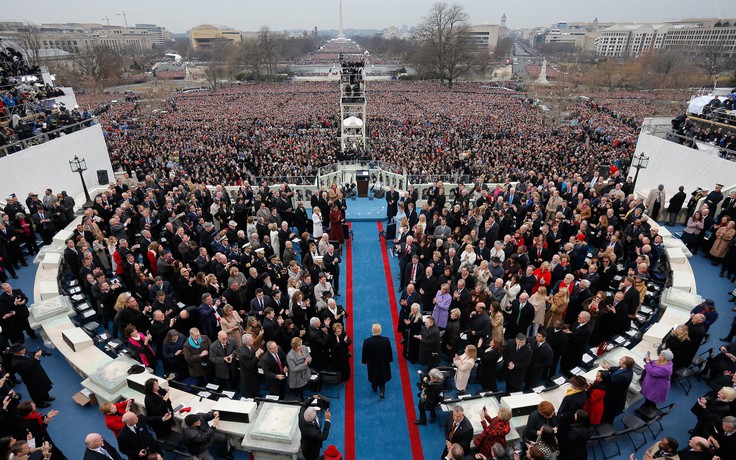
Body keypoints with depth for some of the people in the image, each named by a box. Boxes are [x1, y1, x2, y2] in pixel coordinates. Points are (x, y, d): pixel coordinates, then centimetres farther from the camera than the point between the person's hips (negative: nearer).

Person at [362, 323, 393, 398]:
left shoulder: (367, 341, -30)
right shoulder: (386, 340, -28)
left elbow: (364, 353, -14)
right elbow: (390, 352, -12)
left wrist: (364, 361, 7)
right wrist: (390, 360, 8)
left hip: (372, 363, 1)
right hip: (383, 363, 0)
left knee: (374, 376, 29)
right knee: (383, 376, 27)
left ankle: (374, 388, 53)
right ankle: (382, 392, 33)